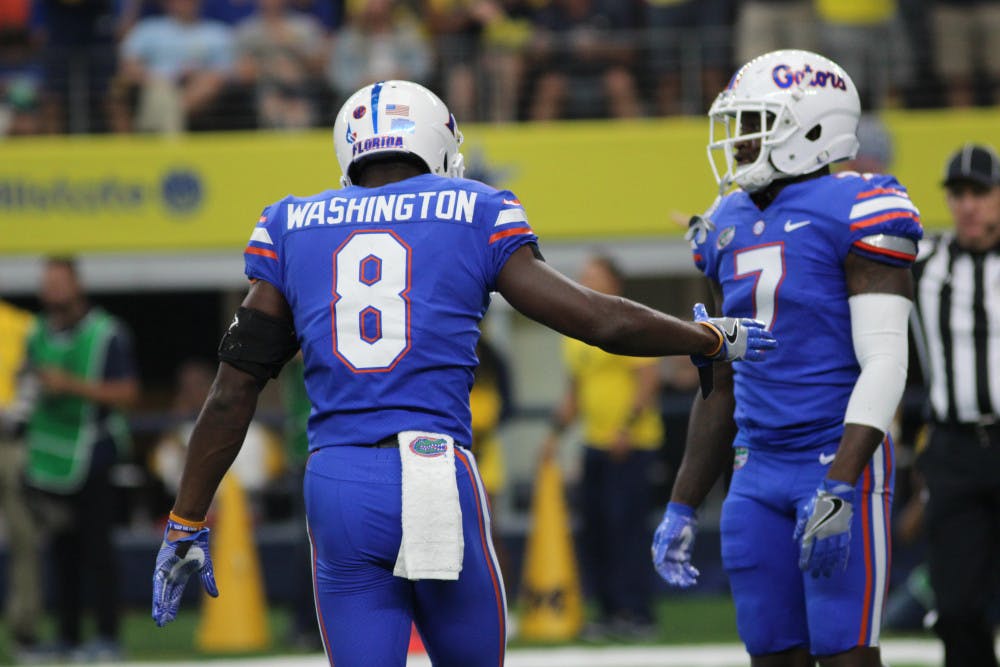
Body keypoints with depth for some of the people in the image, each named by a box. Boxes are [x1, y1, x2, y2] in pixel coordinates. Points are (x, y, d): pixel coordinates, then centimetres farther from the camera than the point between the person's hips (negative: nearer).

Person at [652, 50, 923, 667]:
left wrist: (839, 490, -24)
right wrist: (683, 507, 18)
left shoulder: (857, 214, -10)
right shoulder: (731, 228, 14)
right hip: (758, 472, 7)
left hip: (838, 461, -7)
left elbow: (884, 364, -16)